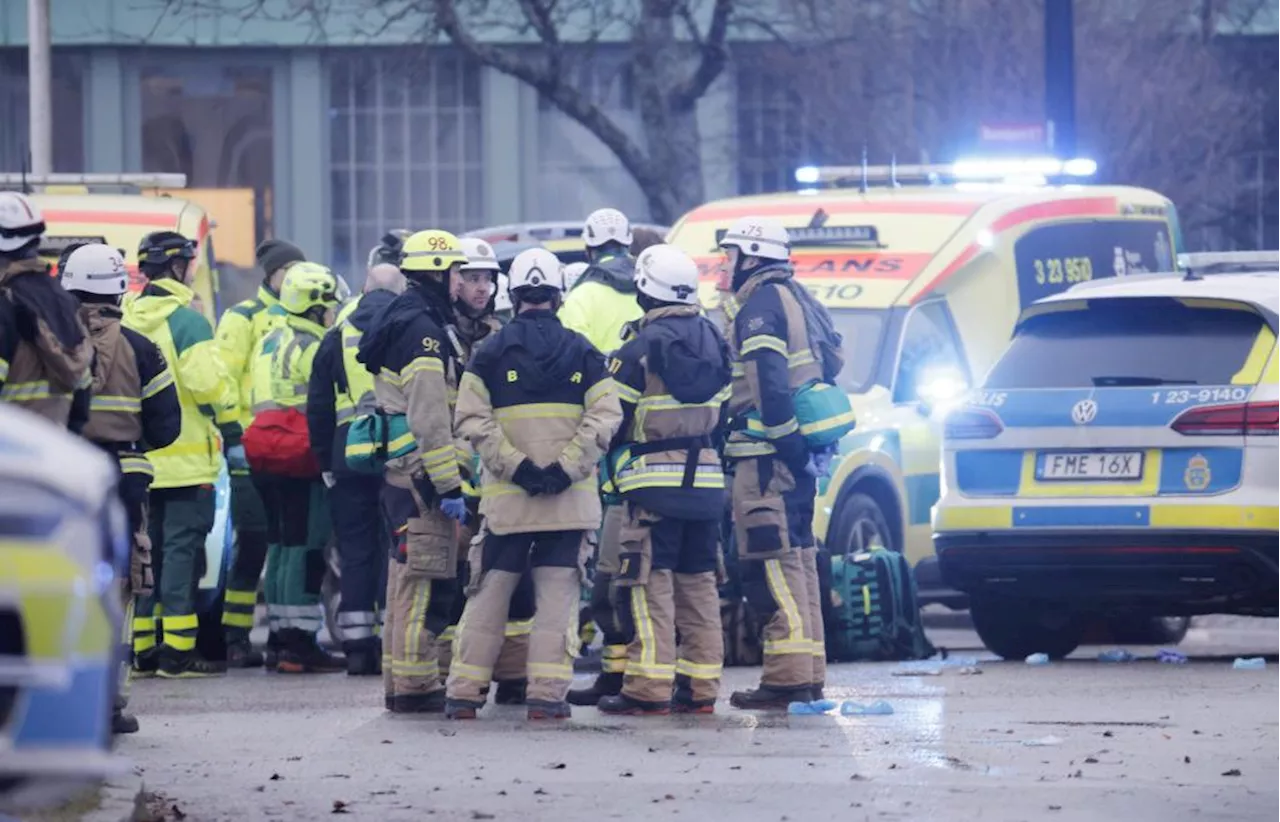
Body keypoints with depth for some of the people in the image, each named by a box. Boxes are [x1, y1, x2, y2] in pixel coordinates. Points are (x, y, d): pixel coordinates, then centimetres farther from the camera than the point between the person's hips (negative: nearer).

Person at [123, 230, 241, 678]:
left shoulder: (127, 319, 10)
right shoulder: (186, 321, -12)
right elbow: (209, 382, -19)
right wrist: (229, 420, -3)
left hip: (138, 458, 7)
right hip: (183, 459, -7)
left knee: (145, 547, 12)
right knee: (182, 546, -5)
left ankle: (140, 647, 13)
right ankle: (177, 650, -7)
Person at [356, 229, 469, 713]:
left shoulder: (405, 322, 19)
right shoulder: (422, 328, -14)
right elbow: (429, 418, -20)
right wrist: (449, 485, -20)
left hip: (401, 472, 11)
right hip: (420, 473, -11)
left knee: (406, 579, 15)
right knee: (428, 582, -8)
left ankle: (401, 682, 21)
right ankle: (416, 687, -8)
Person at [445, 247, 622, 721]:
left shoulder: (491, 353, 2)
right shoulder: (582, 353, 4)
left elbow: (473, 420, -8)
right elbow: (605, 416, -6)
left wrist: (515, 467, -11)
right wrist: (566, 468, -11)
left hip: (506, 497, 0)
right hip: (570, 497, 0)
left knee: (490, 593, 7)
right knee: (557, 594, 2)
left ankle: (464, 692, 9)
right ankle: (546, 694, -3)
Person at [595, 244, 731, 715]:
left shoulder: (642, 349, -10)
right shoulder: (712, 341, 10)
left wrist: (614, 468, 9)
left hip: (656, 483, -6)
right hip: (706, 479, 6)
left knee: (649, 584, -6)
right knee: (699, 583, 10)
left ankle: (648, 689, -10)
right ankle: (700, 689, 10)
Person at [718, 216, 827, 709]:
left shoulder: (760, 304, -10)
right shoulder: (793, 301, 21)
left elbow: (770, 382, -21)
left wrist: (786, 440, -22)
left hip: (768, 459, -10)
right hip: (797, 457, 10)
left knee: (771, 563, -11)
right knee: (796, 558, 12)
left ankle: (788, 677, -15)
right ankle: (808, 675, 15)